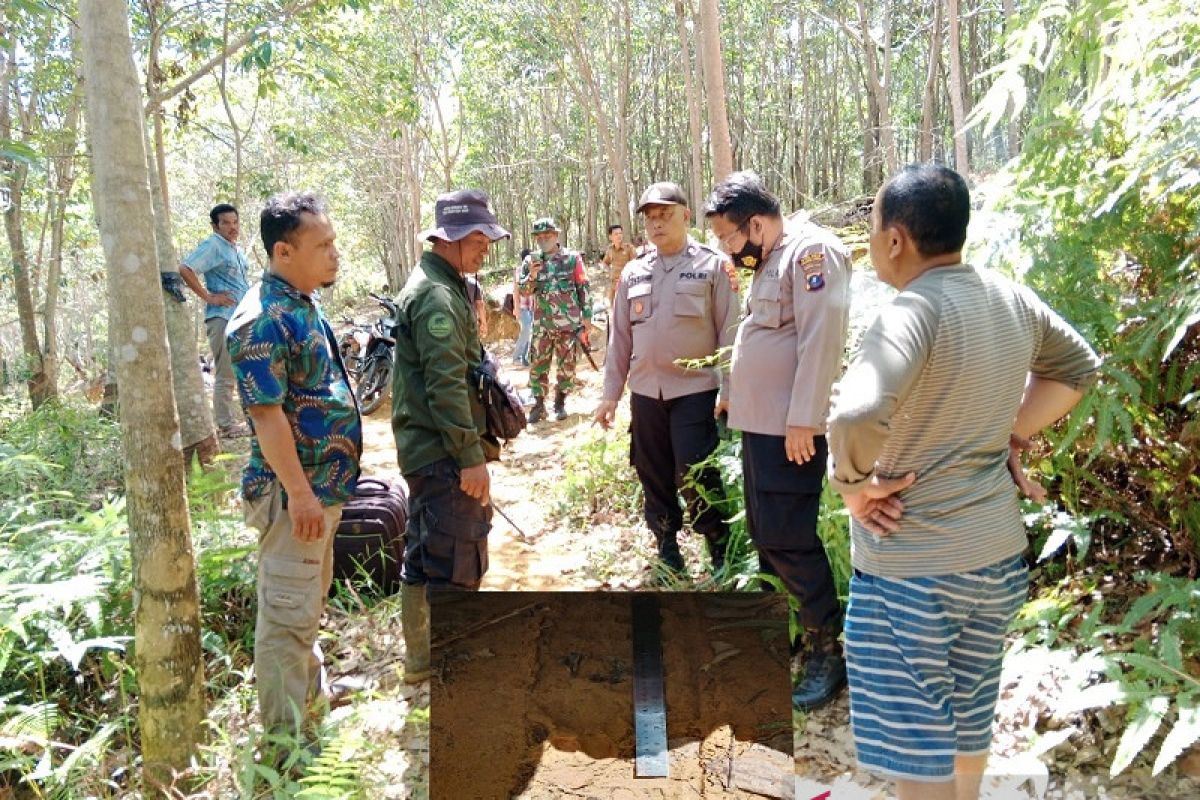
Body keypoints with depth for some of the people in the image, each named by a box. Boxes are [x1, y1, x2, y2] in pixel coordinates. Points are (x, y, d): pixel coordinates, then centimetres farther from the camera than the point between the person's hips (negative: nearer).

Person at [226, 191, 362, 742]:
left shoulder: (304, 305, 10)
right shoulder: (263, 321, -21)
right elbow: (267, 414, -23)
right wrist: (300, 493, -22)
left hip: (325, 483, 10)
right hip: (296, 491, -10)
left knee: (310, 599, 24)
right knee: (287, 612, 2)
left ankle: (311, 689, 42)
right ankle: (283, 734, 15)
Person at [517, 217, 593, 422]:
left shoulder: (572, 258, -1)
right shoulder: (531, 261, 5)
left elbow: (584, 289, 2)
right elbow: (523, 291, 2)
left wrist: (586, 316, -1)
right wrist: (532, 275, -16)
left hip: (569, 323, -2)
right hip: (542, 325, 2)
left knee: (567, 366, 6)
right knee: (538, 365, 2)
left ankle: (560, 402, 20)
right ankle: (538, 404, 11)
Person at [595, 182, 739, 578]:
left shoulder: (713, 266, -2)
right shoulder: (633, 273, 10)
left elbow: (729, 332, -4)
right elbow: (620, 336, 12)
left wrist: (729, 390, -10)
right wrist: (610, 394, 9)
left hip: (696, 390, -4)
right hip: (645, 392, 5)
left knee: (695, 476, -7)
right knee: (654, 476, 11)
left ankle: (721, 551, 13)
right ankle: (667, 548, 29)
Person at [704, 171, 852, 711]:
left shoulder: (811, 251, -13)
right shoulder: (768, 263, 17)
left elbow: (821, 339, -21)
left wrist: (803, 421, -24)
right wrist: (732, 394, 21)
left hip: (790, 429, -10)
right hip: (758, 423, 10)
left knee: (789, 540, -6)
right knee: (764, 536, 16)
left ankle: (826, 652, 8)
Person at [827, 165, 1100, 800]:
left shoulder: (914, 311, -22)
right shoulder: (1011, 299, 2)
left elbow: (856, 417, -38)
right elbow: (1078, 367, 20)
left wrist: (854, 484, -20)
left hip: (909, 563, -8)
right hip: (997, 553, 8)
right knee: (967, 726, 25)